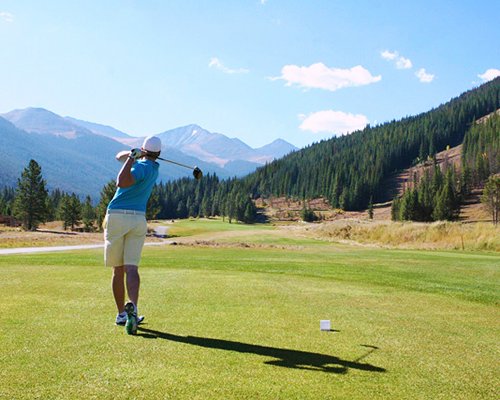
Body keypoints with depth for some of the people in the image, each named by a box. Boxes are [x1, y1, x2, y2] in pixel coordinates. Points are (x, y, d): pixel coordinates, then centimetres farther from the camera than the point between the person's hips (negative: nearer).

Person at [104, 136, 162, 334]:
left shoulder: (142, 167, -6)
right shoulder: (154, 169, 13)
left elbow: (122, 182, -26)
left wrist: (132, 157, -19)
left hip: (116, 217, -3)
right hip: (138, 219, 4)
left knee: (118, 270, 9)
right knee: (131, 268, -5)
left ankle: (122, 313, 16)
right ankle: (132, 306, -28)